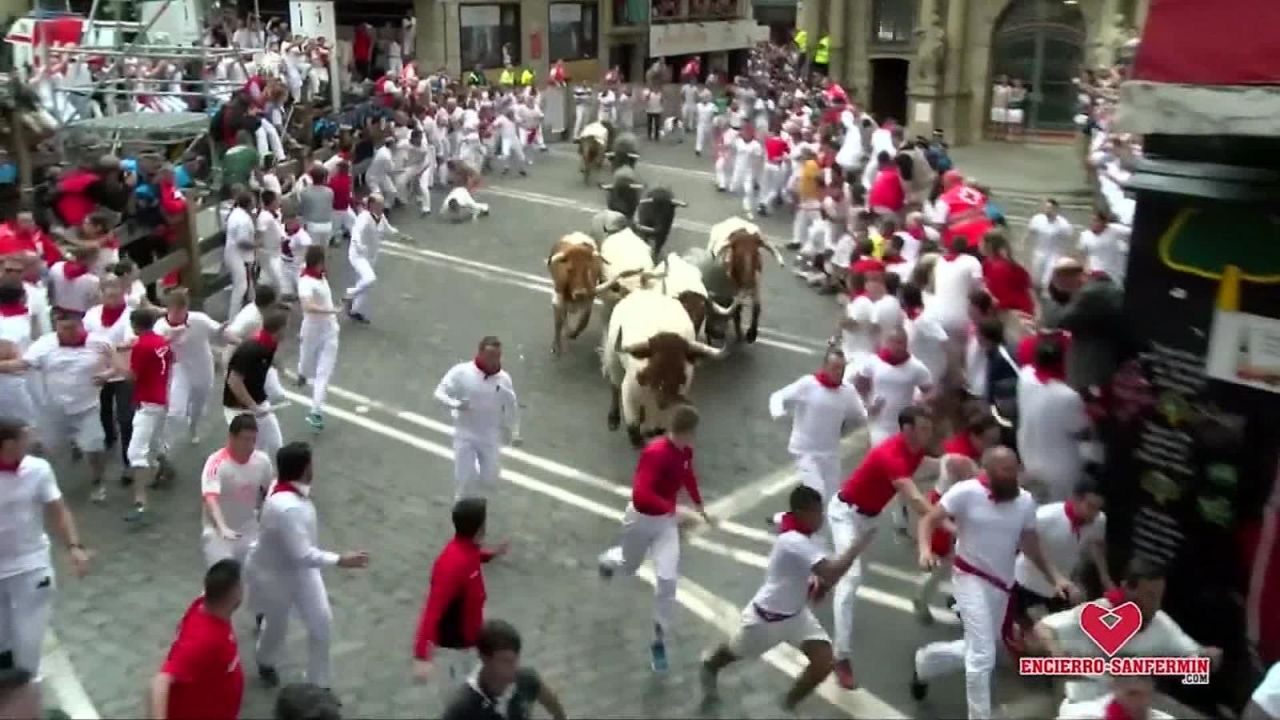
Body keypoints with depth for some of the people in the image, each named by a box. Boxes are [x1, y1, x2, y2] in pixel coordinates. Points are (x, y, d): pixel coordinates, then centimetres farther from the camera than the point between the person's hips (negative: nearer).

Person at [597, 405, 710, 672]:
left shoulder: (685, 451, -7)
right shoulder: (656, 452, -32)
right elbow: (640, 493, -41)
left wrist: (700, 507, 21)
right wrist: (673, 509, -44)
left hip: (666, 520, 5)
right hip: (642, 518, -5)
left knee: (667, 579, -6)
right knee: (629, 566, 22)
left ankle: (659, 640, 9)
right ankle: (608, 560, 61)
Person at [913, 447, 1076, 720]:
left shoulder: (1026, 501, -3)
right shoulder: (966, 492, -17)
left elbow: (1031, 546, 8)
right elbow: (929, 519, -13)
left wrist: (1055, 577, -2)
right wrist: (925, 549, -32)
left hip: (1002, 585, 6)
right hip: (971, 579, -6)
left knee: (975, 651, 18)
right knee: (982, 656, -13)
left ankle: (924, 661, 45)